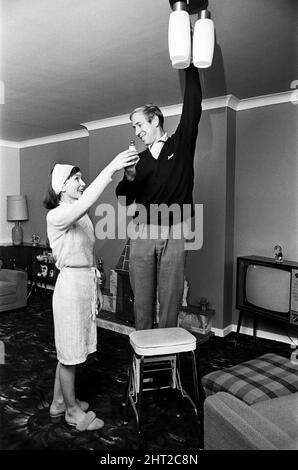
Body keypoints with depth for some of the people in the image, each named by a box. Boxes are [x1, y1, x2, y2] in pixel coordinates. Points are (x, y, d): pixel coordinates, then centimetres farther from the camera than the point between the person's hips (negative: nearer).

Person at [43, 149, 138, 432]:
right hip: (70, 284, -9)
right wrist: (111, 168, -39)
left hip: (86, 284, 9)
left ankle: (59, 402, 36)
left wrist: (95, 288, 17)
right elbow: (86, 201, -36)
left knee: (70, 351, 19)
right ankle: (73, 410, 24)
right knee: (70, 352, 6)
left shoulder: (82, 216, 11)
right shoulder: (56, 215, -15)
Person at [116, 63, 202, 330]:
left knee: (171, 298, 1)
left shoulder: (181, 144, 9)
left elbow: (193, 105, 1)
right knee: (142, 298, 4)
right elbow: (123, 200, 11)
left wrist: (190, 66, 0)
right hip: (142, 233, 3)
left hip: (174, 234, -2)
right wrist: (128, 178, -7)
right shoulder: (139, 160, 15)